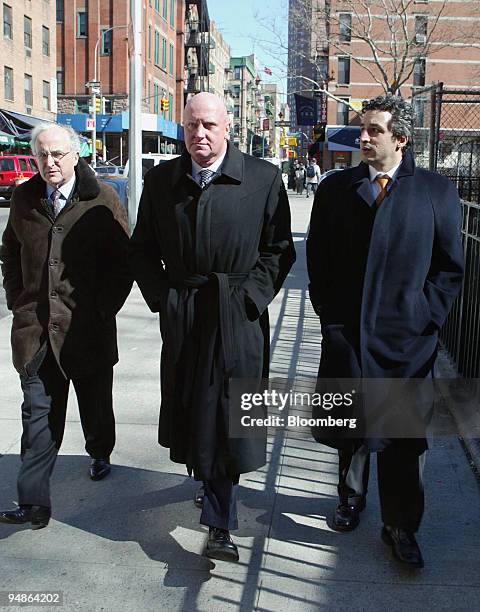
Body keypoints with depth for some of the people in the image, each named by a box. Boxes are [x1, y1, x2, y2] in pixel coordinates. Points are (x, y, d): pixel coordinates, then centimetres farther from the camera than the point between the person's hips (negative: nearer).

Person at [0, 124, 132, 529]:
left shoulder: (103, 199, -6)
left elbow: (123, 260, -4)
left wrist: (104, 309, -7)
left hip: (88, 328, -2)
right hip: (34, 328, 2)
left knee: (95, 404, 16)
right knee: (38, 413, 1)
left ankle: (100, 453, 46)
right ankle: (34, 502, 6)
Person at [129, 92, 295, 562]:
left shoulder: (264, 178, -2)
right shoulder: (160, 179, 6)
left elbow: (279, 249, 1)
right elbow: (142, 248, 12)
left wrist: (251, 295, -9)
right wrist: (160, 295, 0)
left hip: (239, 316, -3)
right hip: (180, 316, 3)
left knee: (231, 413, -2)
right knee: (188, 407, 12)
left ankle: (219, 524, 8)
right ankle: (206, 481, 38)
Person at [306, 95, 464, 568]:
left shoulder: (436, 191, 0)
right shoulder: (335, 189, 4)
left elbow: (450, 267, 3)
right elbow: (317, 259, 8)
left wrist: (425, 317, -5)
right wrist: (328, 313, 1)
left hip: (406, 336, -1)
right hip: (346, 332, 2)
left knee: (403, 436, 6)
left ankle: (400, 526, 22)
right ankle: (351, 498, 38)